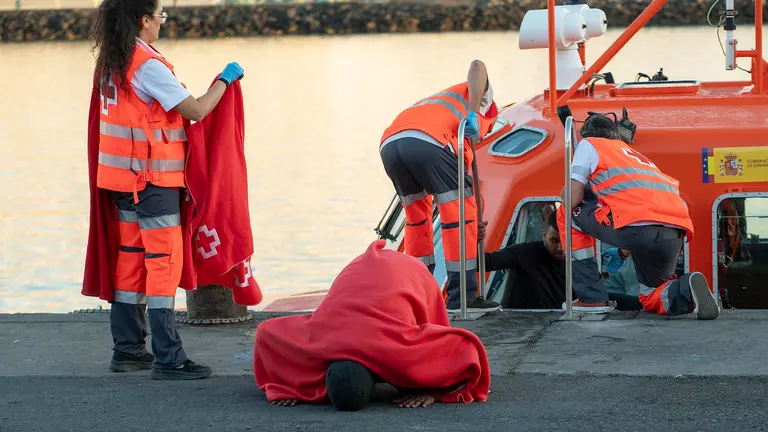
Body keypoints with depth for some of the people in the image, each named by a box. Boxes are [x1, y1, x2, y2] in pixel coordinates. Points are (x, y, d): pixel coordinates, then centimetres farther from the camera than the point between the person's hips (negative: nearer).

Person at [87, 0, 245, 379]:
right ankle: (168, 358, -8)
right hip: (153, 179, -9)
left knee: (131, 256, 12)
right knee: (163, 259, -7)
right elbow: (196, 111, -17)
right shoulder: (149, 66, -17)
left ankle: (127, 348, 17)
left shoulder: (110, 63, 9)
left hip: (122, 177, 9)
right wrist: (225, 80, -3)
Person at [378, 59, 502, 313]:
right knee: (460, 210, 5)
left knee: (416, 214, 26)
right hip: (426, 140, -7)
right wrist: (472, 113, -2)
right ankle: (463, 296, 4)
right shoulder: (483, 98, 31)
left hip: (388, 144, 7)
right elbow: (477, 66, 7)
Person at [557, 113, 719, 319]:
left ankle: (591, 298, 15)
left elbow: (573, 199, 10)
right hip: (676, 235, 6)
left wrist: (566, 196, 35)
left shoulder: (589, 144, 20)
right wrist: (626, 250, 54)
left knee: (568, 213, 20)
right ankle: (686, 290, -6)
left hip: (636, 227, -6)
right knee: (651, 299, 28)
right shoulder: (636, 154, 38)